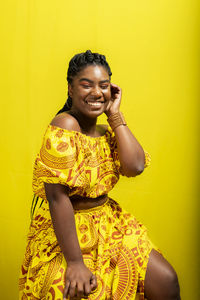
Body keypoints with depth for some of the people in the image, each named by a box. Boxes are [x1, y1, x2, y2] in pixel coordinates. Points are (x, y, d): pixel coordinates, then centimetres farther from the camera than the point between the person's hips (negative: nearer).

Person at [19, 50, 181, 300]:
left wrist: (115, 115, -6)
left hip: (107, 223, 6)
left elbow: (136, 166, -10)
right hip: (65, 232, -6)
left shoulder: (106, 132, 7)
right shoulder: (65, 126, -17)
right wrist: (75, 262, -26)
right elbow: (57, 196, -23)